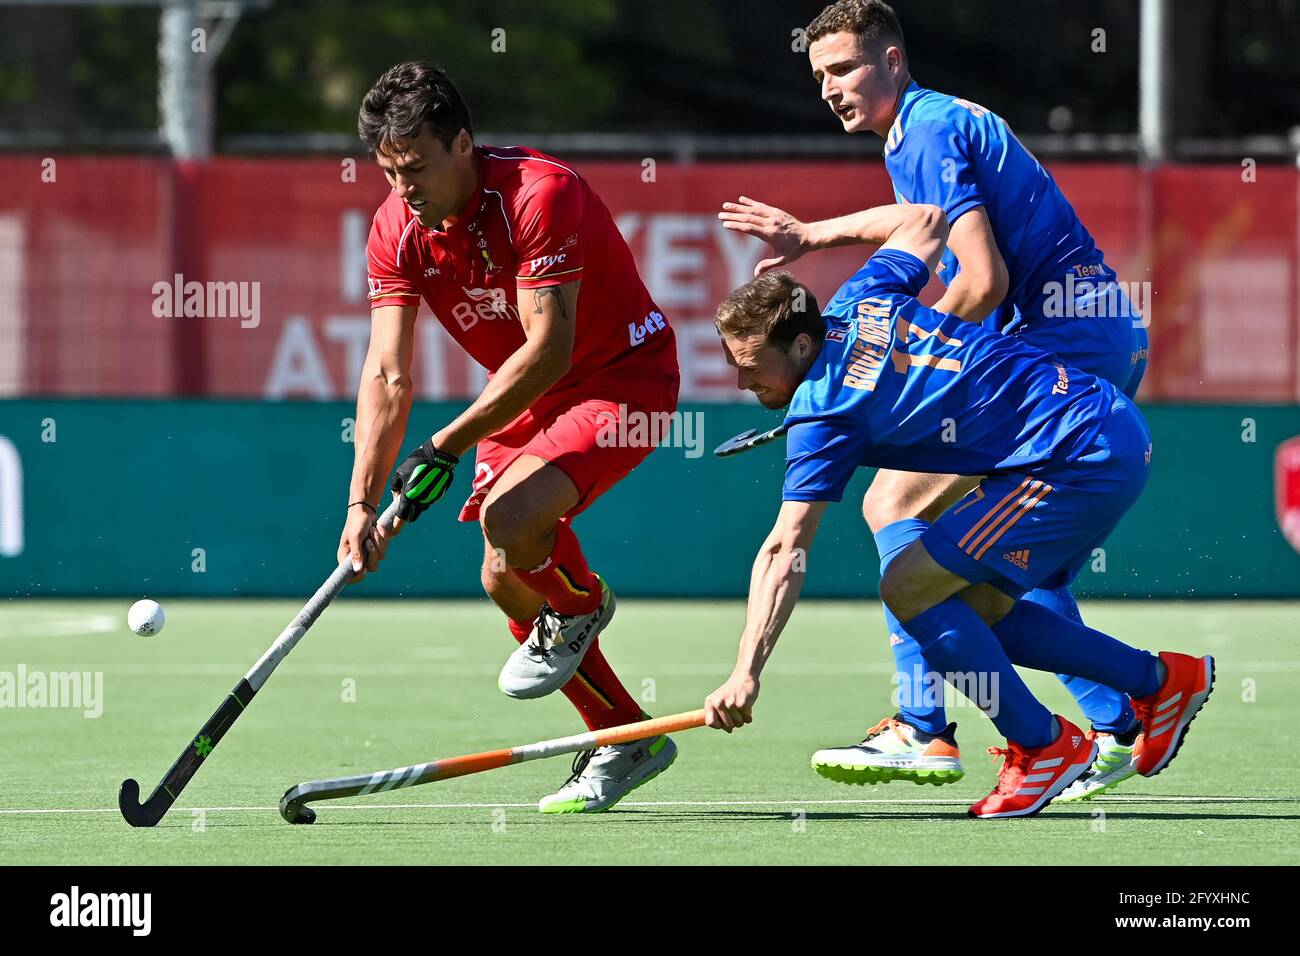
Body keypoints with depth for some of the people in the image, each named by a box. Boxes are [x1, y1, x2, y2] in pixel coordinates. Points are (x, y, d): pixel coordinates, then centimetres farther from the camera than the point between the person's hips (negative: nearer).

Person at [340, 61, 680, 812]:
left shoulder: (539, 194, -28)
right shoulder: (398, 231, -8)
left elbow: (549, 349, -31)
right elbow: (388, 375, -12)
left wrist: (449, 448, -32)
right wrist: (363, 502, -23)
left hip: (623, 375, -8)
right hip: (524, 398, 8)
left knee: (509, 517, -29)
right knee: (506, 581, 1)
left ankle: (582, 603, 6)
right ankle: (629, 742, 18)